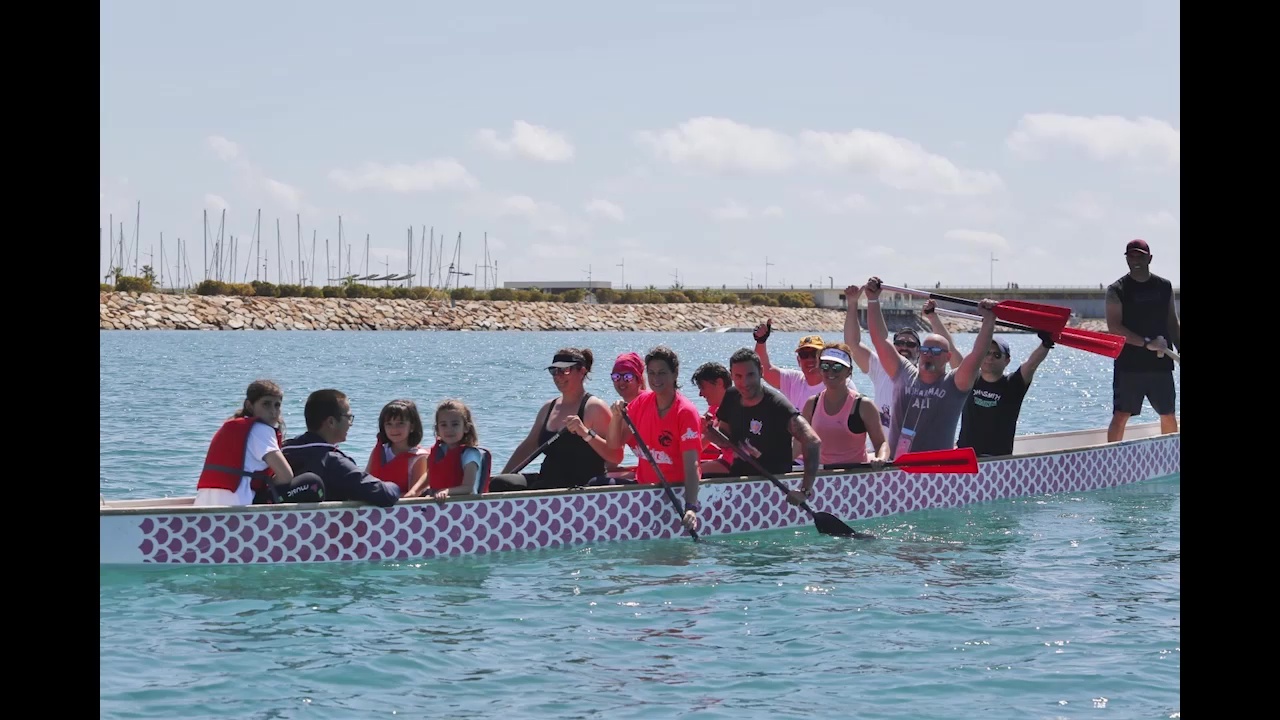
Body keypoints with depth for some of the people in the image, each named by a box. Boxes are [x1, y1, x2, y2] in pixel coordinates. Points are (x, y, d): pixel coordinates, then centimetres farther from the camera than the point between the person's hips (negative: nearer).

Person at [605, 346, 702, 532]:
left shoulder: (686, 412, -14)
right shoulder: (642, 402, 5)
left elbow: (691, 465, -23)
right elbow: (614, 445, 9)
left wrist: (691, 508, -36)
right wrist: (617, 416, -10)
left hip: (677, 489, -6)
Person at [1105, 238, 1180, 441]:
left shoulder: (1164, 287, 11)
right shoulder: (1117, 290, -3)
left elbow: (1173, 324, 16)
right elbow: (1114, 327, -13)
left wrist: (1179, 349, 7)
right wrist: (1147, 343, -20)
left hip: (1161, 364, 4)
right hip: (1129, 365, -4)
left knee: (1169, 415, 10)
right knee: (1121, 415, -6)